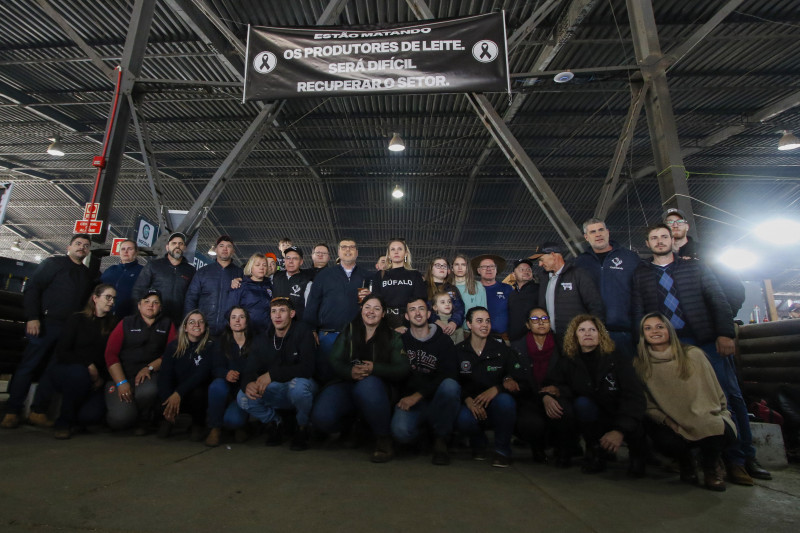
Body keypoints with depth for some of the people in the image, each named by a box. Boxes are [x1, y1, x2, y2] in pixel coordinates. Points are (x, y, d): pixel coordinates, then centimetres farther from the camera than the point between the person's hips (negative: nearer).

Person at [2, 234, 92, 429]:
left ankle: (38, 412, 9)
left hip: (70, 330, 5)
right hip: (46, 324, -4)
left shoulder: (87, 274, 19)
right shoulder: (54, 263, 5)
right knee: (28, 367, -3)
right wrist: (32, 317, -13)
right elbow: (32, 289, -3)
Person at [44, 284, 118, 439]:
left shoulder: (113, 323, 9)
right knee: (79, 373, -39)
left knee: (93, 414, -25)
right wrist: (88, 365, -17)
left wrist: (102, 377, -7)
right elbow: (61, 352, -4)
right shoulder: (77, 319, 2)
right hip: (64, 371, -1)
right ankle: (64, 422, -13)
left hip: (94, 379, 2)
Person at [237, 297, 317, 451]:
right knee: (243, 397, -19)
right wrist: (248, 384, -29)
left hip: (299, 386, -4)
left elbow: (307, 368, -24)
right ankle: (274, 422, 10)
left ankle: (302, 427, -6)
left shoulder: (302, 332, -14)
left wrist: (272, 374, -31)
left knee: (298, 385, -37)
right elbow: (249, 371, -4)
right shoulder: (262, 341, 3)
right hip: (276, 391, 4)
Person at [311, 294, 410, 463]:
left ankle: (383, 438, -16)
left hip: (375, 386, -2)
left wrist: (374, 368, -19)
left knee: (368, 384, -39)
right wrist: (350, 371, -19)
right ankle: (348, 427, 11)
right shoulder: (348, 332, 13)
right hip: (346, 384, 2)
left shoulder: (393, 337, 8)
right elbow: (334, 362, 3)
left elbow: (402, 370, -4)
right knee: (321, 417, -26)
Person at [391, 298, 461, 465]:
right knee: (400, 431, -30)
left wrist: (417, 395, -14)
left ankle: (441, 440, -9)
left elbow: (448, 376, -8)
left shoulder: (444, 341, 3)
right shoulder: (400, 340, 6)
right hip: (409, 400, 0)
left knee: (450, 385, -32)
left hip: (437, 400, 1)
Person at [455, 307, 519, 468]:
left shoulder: (501, 348, 0)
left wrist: (495, 389, -23)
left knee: (505, 400, -34)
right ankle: (478, 443, 7)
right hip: (470, 405, 0)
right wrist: (468, 400, -20)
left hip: (496, 406, 0)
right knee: (462, 419, -33)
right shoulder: (459, 351, -1)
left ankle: (502, 449, -7)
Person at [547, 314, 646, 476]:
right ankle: (596, 452, -8)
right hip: (594, 419, 1)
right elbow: (556, 383, -5)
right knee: (582, 403, -30)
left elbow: (634, 396, -18)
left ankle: (637, 453, 7)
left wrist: (620, 430, -32)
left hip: (620, 418, 0)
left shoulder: (617, 359, -10)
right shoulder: (567, 361, -3)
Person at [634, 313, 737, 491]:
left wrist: (705, 420, -12)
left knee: (722, 432, -34)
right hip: (671, 425, 0)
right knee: (664, 440, -33)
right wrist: (667, 421, -15)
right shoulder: (640, 364, -1)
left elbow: (715, 393, 1)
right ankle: (685, 462, 8)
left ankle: (710, 468, 3)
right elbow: (646, 405, 1)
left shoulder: (693, 355, -2)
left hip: (704, 421, 0)